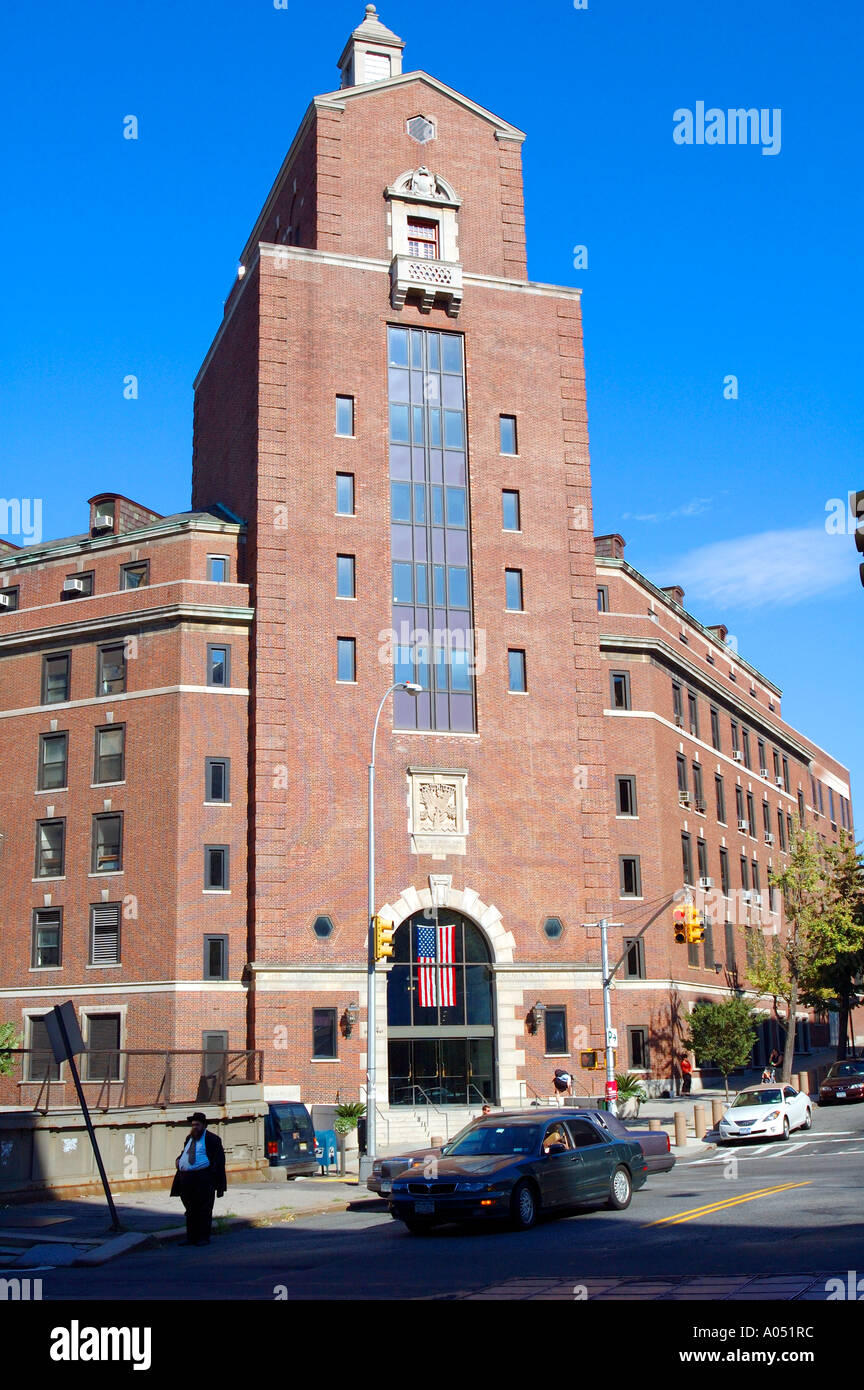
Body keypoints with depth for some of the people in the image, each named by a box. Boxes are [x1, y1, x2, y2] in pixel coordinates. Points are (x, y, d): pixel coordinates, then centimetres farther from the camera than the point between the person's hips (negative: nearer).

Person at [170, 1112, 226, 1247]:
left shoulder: (212, 1139, -1)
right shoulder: (189, 1138, 18)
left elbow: (219, 1160, -4)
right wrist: (178, 1160, 10)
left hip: (203, 1180, -6)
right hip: (186, 1179, 7)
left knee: (204, 1210, -3)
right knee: (190, 1210, 12)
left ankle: (204, 1238, 3)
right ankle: (191, 1237, 20)